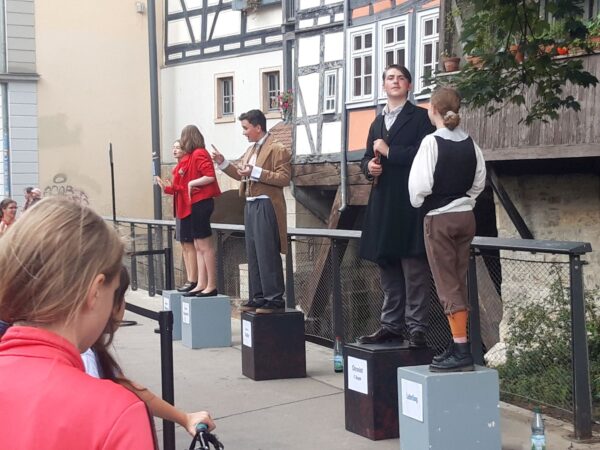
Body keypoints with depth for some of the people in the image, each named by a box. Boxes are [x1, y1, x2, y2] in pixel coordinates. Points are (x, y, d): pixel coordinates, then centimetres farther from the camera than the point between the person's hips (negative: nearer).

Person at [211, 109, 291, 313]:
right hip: (251, 205, 9)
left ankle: (274, 300, -2)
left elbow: (284, 178, -19)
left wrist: (256, 172, -24)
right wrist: (223, 162, 13)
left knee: (268, 255, -8)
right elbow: (242, 175, 23)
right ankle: (258, 297, 19)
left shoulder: (277, 149, -10)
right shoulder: (251, 150, 17)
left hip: (266, 207, -9)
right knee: (253, 255, 12)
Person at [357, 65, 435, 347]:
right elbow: (367, 157, 22)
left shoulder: (421, 117, -1)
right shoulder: (378, 122, 20)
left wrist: (389, 152, -11)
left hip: (410, 204, -7)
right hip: (383, 204, 7)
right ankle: (391, 326, 17)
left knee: (414, 270, -5)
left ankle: (417, 330, -3)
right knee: (387, 268, 11)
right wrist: (369, 166, -1)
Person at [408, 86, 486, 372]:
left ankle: (461, 349, -7)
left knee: (447, 285, -3)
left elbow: (420, 184, -16)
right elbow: (479, 181, 11)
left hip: (438, 219, -6)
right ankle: (458, 346, 17)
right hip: (466, 216, 6)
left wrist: (418, 203, 3)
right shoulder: (470, 143, 4)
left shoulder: (432, 142, -14)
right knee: (459, 283, 13)